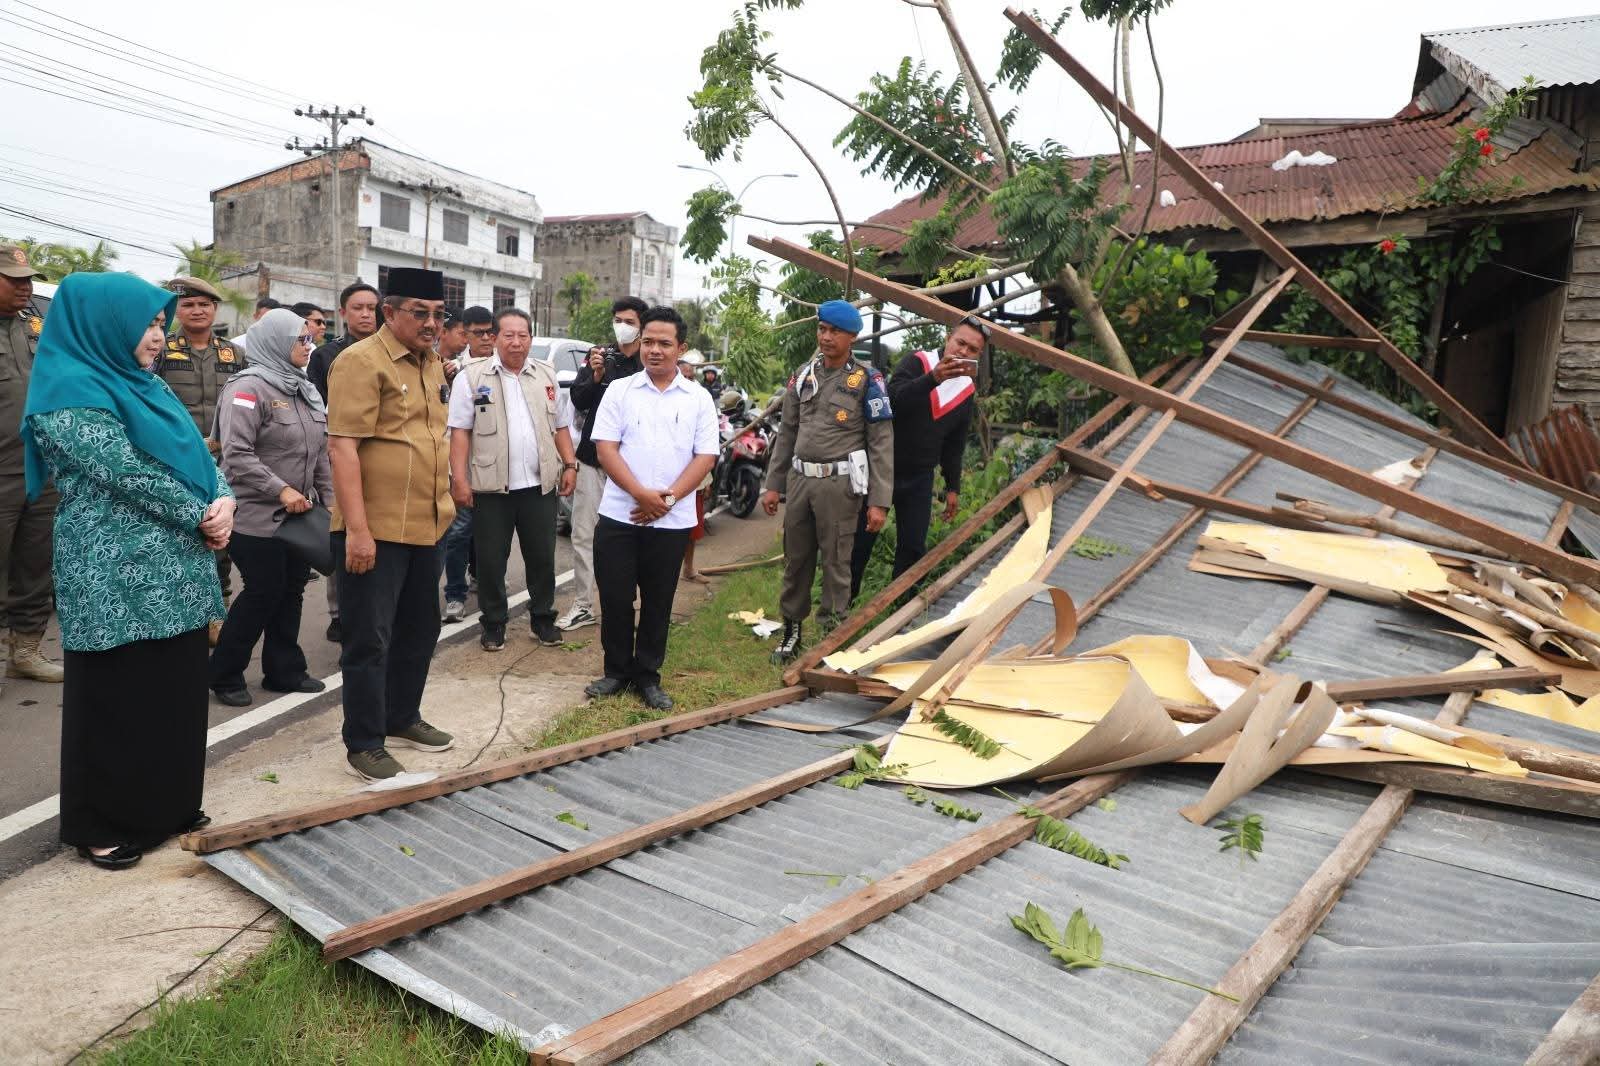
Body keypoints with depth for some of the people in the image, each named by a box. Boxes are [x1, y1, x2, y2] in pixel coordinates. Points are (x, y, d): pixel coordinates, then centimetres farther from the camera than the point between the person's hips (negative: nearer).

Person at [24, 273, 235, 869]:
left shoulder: (145, 386, 15)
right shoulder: (71, 391, -11)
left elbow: (196, 454, 11)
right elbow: (130, 475, -19)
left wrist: (224, 501, -8)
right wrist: (202, 517, -11)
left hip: (174, 571, 8)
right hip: (115, 576, -8)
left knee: (176, 690, 13)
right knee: (116, 699, 3)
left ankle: (169, 806, 27)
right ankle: (103, 825, 18)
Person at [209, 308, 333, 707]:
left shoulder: (306, 391, 13)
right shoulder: (249, 388, -13)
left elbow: (321, 453, 17)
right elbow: (237, 455, -20)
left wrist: (329, 500, 13)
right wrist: (281, 490, -22)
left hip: (300, 516, 8)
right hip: (258, 518, -8)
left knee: (291, 591, 12)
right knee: (262, 594, -1)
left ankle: (284, 670, 24)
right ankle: (224, 674, 17)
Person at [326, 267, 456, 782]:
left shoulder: (431, 365, 14)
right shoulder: (362, 361, -12)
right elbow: (342, 446, -18)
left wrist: (444, 501, 18)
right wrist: (357, 528, -23)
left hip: (425, 527, 9)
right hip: (374, 530, -8)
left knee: (419, 630, 18)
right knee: (370, 639, 1)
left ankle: (402, 720, 34)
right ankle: (364, 745, 13)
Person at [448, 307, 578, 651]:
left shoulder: (547, 376, 11)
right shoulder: (472, 377, -1)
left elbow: (561, 426, 15)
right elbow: (460, 431, -4)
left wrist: (570, 465, 5)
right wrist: (459, 478, -11)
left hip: (540, 484, 3)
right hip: (492, 485, -3)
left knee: (542, 557, 10)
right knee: (491, 560, 6)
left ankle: (543, 619, 24)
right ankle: (494, 624, 19)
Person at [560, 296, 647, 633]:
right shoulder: (601, 355, 5)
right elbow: (579, 402, 1)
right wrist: (596, 376, -15)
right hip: (592, 459, 3)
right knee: (583, 535, 6)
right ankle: (582, 605, 16)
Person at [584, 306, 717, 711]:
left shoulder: (699, 399, 4)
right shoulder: (619, 391, 4)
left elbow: (705, 457, -1)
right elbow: (605, 449, -4)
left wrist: (668, 498, -12)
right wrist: (641, 494, -16)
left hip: (672, 521, 0)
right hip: (619, 515, 0)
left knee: (658, 602, 9)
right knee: (615, 598, 5)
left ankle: (648, 676, 22)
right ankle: (617, 670, 23)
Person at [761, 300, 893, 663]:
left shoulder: (867, 380, -5)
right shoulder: (803, 376, 10)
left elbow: (882, 444, -7)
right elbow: (786, 434, 15)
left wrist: (879, 501, -12)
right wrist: (773, 485, 11)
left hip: (839, 483, -5)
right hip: (799, 479, 5)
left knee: (835, 563, 3)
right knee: (795, 559, 13)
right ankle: (792, 628, 27)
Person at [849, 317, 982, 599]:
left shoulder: (967, 391, 7)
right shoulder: (917, 362, -9)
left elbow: (954, 445, 15)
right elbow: (894, 399, -27)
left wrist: (953, 487, 14)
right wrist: (933, 378, -40)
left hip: (919, 479, 4)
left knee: (913, 546, 4)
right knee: (860, 539, 3)